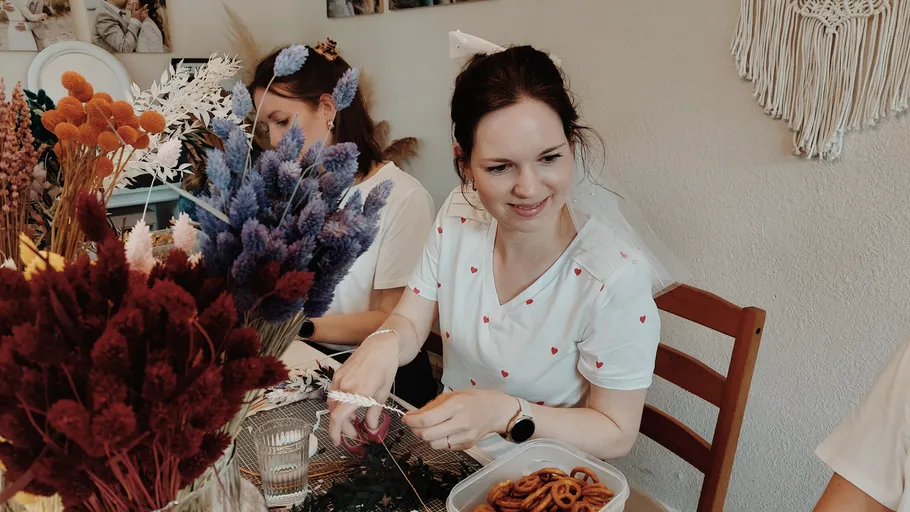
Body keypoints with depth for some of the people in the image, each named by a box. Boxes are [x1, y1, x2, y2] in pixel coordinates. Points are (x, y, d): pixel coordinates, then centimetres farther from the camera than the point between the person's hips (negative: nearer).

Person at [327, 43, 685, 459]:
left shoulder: (617, 276, -26)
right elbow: (410, 323, -3)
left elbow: (616, 434, -16)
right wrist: (383, 345, -26)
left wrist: (505, 413, -30)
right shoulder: (459, 215, -10)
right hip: (446, 458, 4)